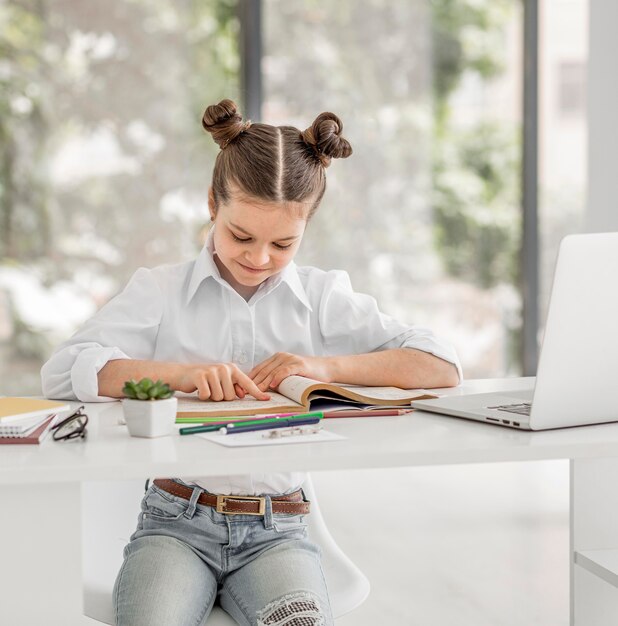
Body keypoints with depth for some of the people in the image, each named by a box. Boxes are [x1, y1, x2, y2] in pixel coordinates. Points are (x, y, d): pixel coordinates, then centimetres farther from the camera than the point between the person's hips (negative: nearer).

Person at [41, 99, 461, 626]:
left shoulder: (324, 298, 10)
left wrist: (326, 366, -10)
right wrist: (181, 373, -18)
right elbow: (63, 372, -6)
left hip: (276, 531, 1)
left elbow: (443, 367, 2)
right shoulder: (161, 291, 7)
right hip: (176, 523, 0)